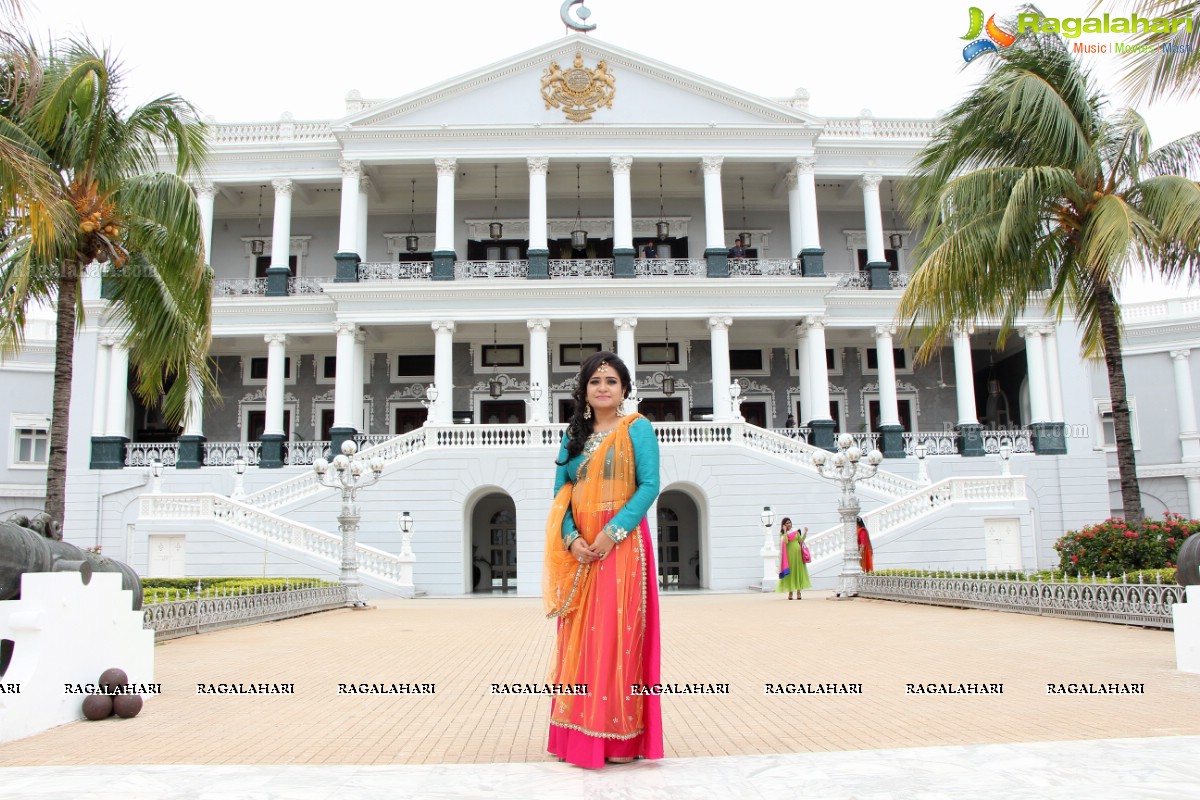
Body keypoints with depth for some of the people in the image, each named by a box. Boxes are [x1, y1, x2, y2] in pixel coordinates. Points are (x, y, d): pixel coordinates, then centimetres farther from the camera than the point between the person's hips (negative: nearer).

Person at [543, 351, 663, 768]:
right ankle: (582, 733, 17)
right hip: (580, 550, 5)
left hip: (622, 544, -4)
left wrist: (613, 532, -17)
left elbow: (650, 485, -8)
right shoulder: (574, 436, 15)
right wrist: (571, 538, -8)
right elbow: (560, 494, 10)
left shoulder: (637, 428, 1)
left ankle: (623, 735, 6)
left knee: (619, 632, -4)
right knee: (581, 637, 7)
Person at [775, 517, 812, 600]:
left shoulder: (796, 531, 10)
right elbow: (785, 541, -16)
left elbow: (801, 541, 6)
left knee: (798, 572, 3)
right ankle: (790, 592, 7)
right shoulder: (782, 534, 2)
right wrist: (785, 531, -12)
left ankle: (798, 592, 8)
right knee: (790, 573, 0)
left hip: (797, 554, 2)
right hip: (789, 555, -2)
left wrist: (805, 533, -2)